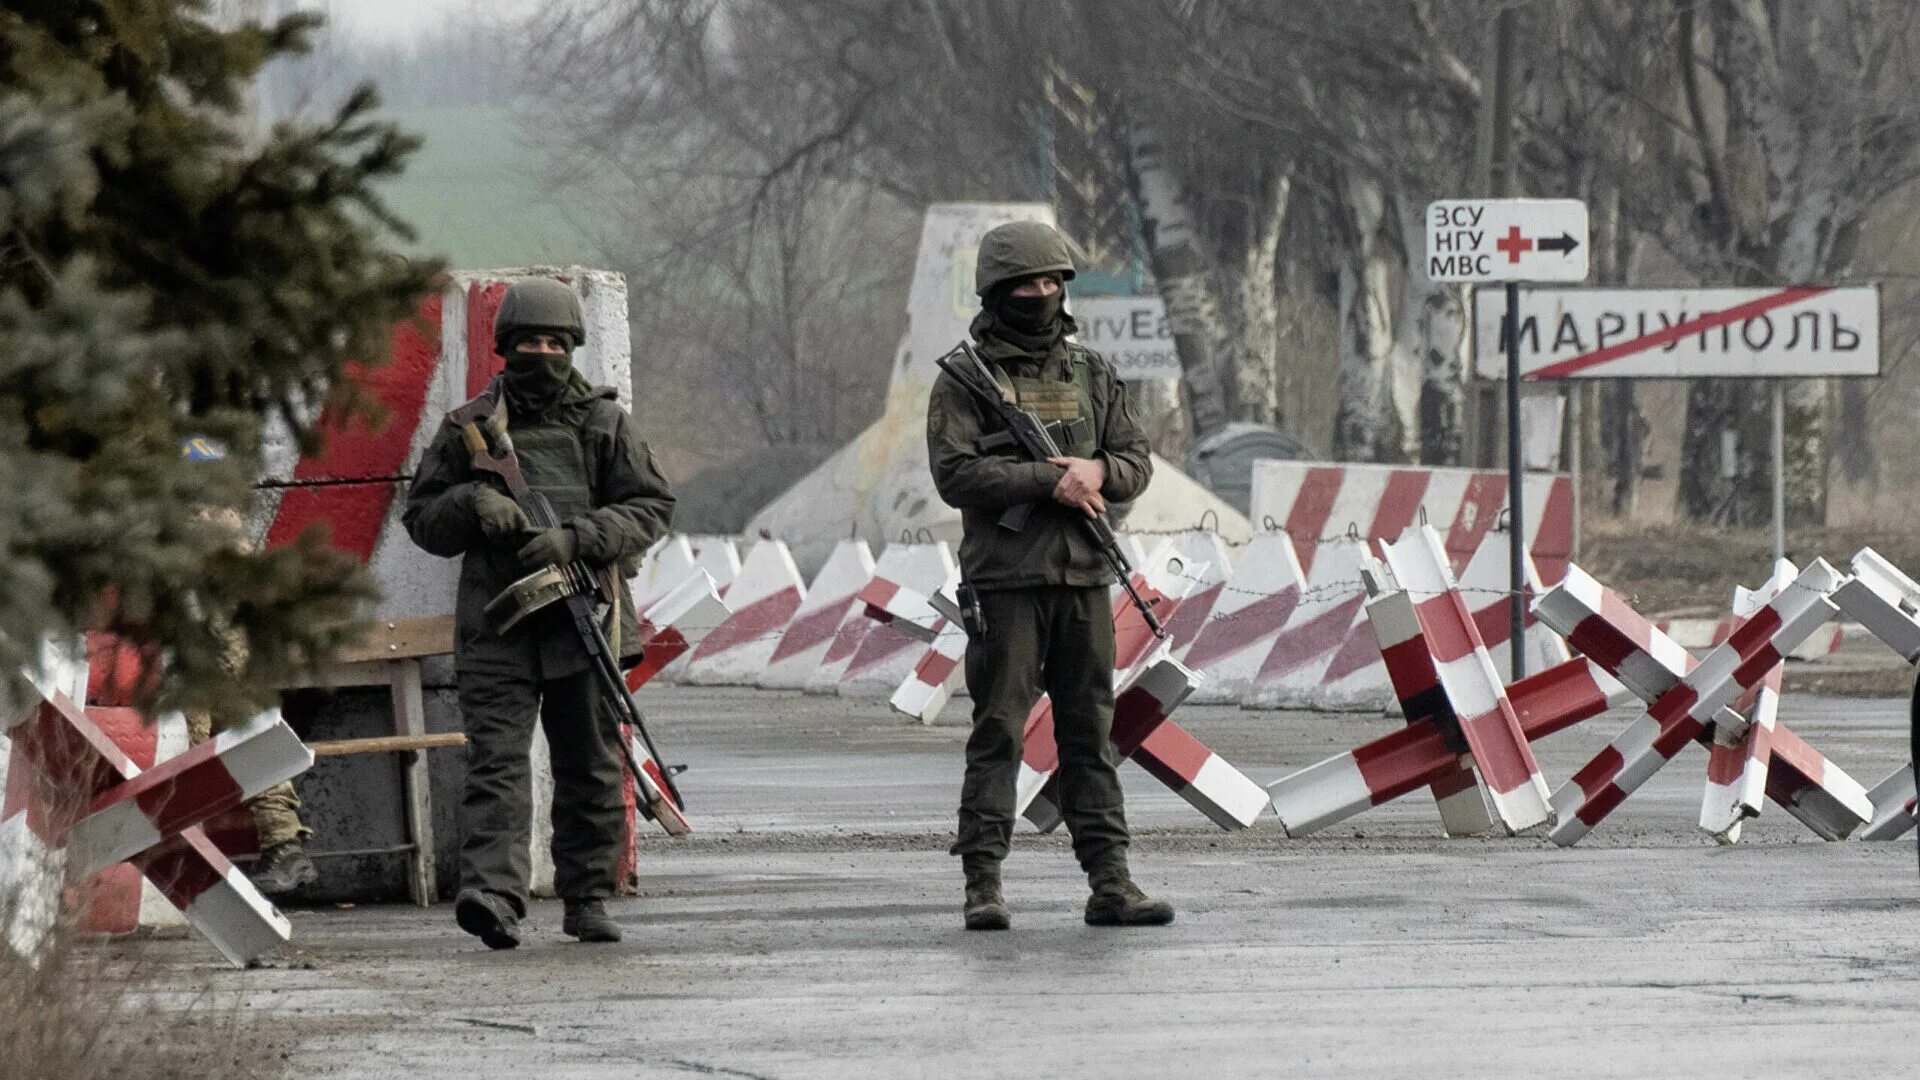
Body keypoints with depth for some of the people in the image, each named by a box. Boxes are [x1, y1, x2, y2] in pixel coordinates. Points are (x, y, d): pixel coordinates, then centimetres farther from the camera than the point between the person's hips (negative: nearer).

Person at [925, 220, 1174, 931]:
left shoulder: (1091, 373, 14)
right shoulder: (966, 378, -1)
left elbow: (1138, 464, 12)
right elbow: (954, 473, -12)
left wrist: (1098, 472, -11)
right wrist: (1047, 480, -18)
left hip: (1085, 579, 4)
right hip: (1006, 580, -4)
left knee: (1091, 732, 6)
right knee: (998, 732, -4)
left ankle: (1110, 883, 6)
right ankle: (983, 885, -3)